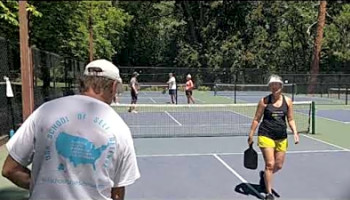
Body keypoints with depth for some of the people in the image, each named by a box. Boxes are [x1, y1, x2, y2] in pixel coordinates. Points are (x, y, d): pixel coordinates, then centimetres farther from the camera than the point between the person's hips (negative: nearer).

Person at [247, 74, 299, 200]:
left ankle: (264, 175, 42)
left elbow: (290, 119, 11)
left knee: (279, 165, 10)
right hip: (266, 136, -4)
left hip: (282, 137, 4)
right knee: (270, 164, -8)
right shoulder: (264, 101, -5)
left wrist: (295, 133, -3)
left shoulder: (287, 101, 4)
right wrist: (251, 135, -2)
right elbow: (256, 119, 0)